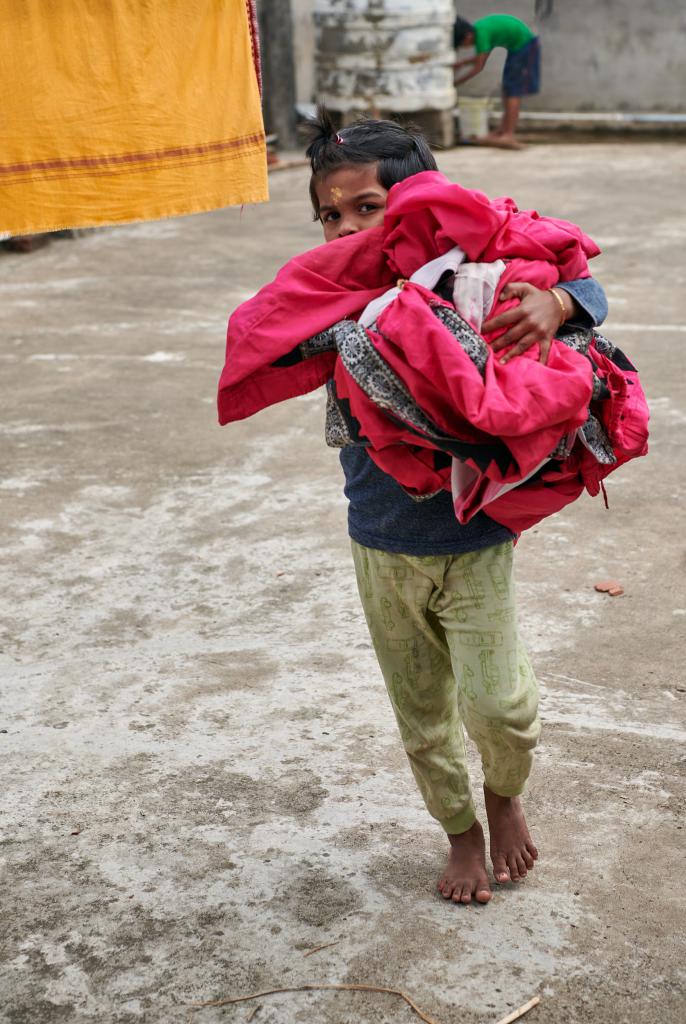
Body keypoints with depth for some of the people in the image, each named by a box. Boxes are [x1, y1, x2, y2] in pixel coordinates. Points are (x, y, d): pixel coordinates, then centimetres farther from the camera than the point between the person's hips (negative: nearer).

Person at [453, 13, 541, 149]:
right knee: (507, 88, 13)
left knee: (513, 92, -12)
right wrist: (460, 64, 11)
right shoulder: (477, 28, 3)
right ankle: (503, 131, 18)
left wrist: (456, 82, -12)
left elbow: (478, 67, -19)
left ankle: (509, 135, -16)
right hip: (517, 46, 10)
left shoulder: (481, 33, -24)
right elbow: (481, 58, 16)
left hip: (524, 45, -10)